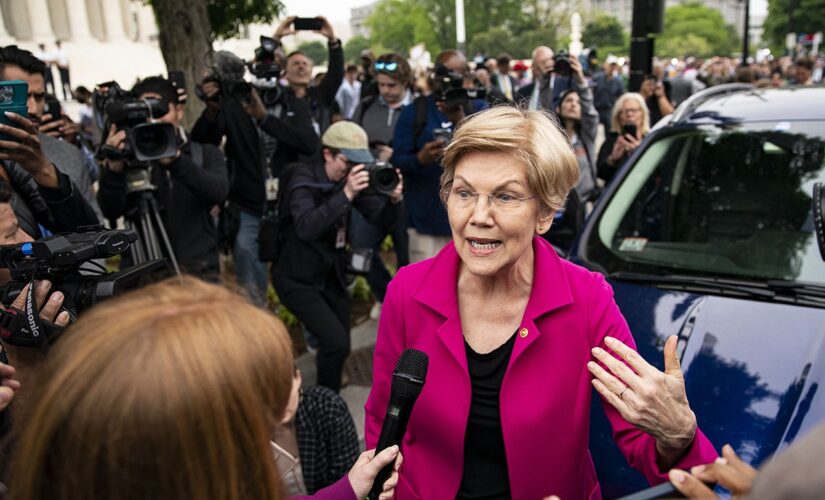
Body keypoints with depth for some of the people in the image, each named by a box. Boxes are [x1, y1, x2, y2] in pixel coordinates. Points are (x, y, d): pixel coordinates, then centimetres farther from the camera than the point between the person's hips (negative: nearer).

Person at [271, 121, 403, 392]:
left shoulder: (352, 178, -2)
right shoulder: (303, 178, -19)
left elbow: (381, 218, -4)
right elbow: (306, 228, -36)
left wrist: (393, 199, -25)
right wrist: (346, 194, -42)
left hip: (331, 273, 6)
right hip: (297, 278, -6)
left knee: (340, 347, 12)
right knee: (337, 343, -17)